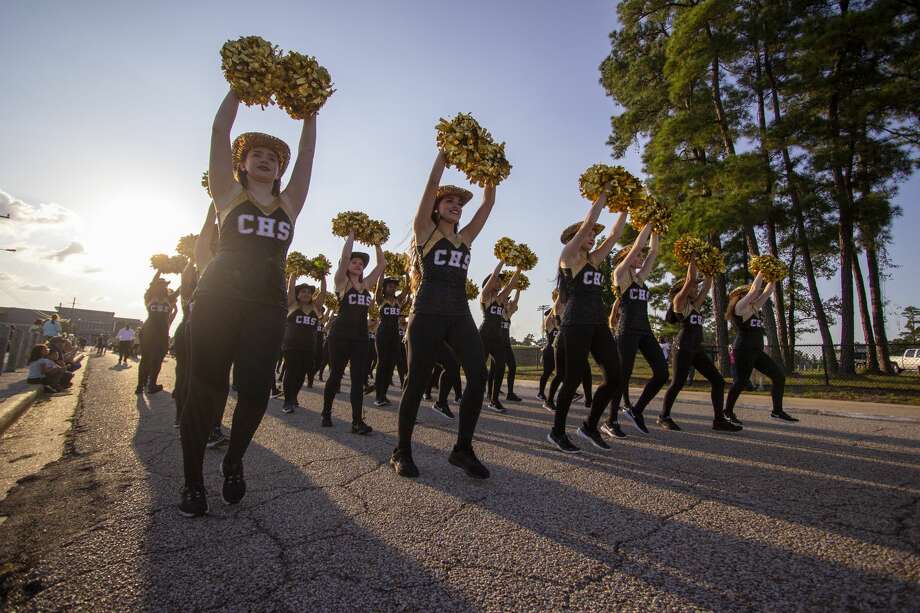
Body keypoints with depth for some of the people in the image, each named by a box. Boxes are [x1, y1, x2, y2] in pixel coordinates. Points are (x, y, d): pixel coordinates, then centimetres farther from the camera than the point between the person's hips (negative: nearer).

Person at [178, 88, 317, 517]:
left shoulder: (288, 203, 17)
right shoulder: (228, 194, 12)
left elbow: (307, 153, 17)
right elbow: (220, 133, 8)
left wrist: (310, 111, 19)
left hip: (267, 307, 2)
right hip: (218, 299, -2)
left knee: (256, 391, -4)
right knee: (206, 388, -3)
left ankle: (233, 463, 22)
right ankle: (193, 482, 12)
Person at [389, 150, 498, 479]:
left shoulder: (465, 237, 21)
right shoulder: (424, 230, 8)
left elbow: (488, 203, 20)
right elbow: (432, 184, 2)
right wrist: (445, 152, 9)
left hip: (460, 315, 5)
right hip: (428, 314, -4)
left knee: (478, 374, -13)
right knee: (416, 382, -2)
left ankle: (462, 449, 0)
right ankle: (401, 451, 15)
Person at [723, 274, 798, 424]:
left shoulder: (754, 308, 18)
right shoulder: (740, 306, -7)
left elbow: (768, 291, 21)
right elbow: (754, 289, -13)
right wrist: (761, 272, -5)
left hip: (757, 352, 9)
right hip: (743, 351, -9)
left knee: (779, 376, 5)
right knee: (741, 382, -6)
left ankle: (777, 411, 13)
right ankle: (728, 412, 8)